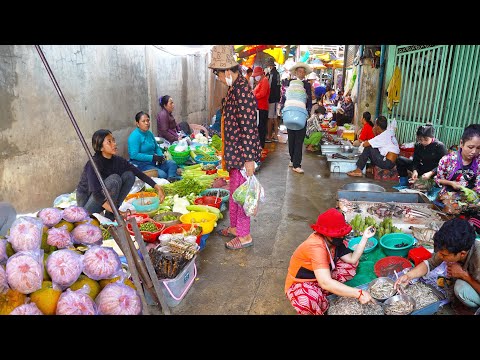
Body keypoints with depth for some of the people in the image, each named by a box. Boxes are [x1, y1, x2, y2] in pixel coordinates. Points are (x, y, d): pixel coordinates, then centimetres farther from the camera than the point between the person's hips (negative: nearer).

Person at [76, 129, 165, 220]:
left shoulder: (118, 160, -6)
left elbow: (139, 173, -6)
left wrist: (157, 187, -16)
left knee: (129, 175, -9)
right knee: (114, 179, -29)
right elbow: (96, 194, -32)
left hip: (105, 199, 7)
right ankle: (109, 216, -14)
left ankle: (114, 211, -7)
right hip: (86, 204, -7)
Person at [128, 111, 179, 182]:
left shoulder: (149, 133, 11)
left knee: (172, 163, -8)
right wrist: (153, 157, -22)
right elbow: (134, 155, -23)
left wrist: (161, 155, -2)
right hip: (141, 164, -9)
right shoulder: (135, 136, -15)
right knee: (162, 175, -28)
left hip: (153, 162, 9)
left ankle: (171, 178, -31)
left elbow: (156, 147, 22)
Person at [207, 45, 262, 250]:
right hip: (235, 151, 10)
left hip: (242, 151, -10)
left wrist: (249, 159, -23)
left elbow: (248, 127, -24)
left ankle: (245, 236, 16)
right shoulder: (234, 88, 10)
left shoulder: (241, 91, -21)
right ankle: (235, 227, 35)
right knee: (234, 191, 19)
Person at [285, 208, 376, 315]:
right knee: (309, 301, -42)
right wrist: (359, 293, -43)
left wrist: (365, 237, -14)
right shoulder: (316, 247, -35)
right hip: (300, 284, -8)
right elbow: (325, 283, -44)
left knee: (351, 265, -2)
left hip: (321, 279, 9)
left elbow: (352, 260, -8)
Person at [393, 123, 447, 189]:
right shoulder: (418, 145, -3)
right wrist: (415, 170, -23)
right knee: (400, 160, -8)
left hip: (434, 171, -4)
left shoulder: (440, 146, -16)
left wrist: (431, 173, -34)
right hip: (421, 169, 4)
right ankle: (403, 182, -3)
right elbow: (416, 160, -2)